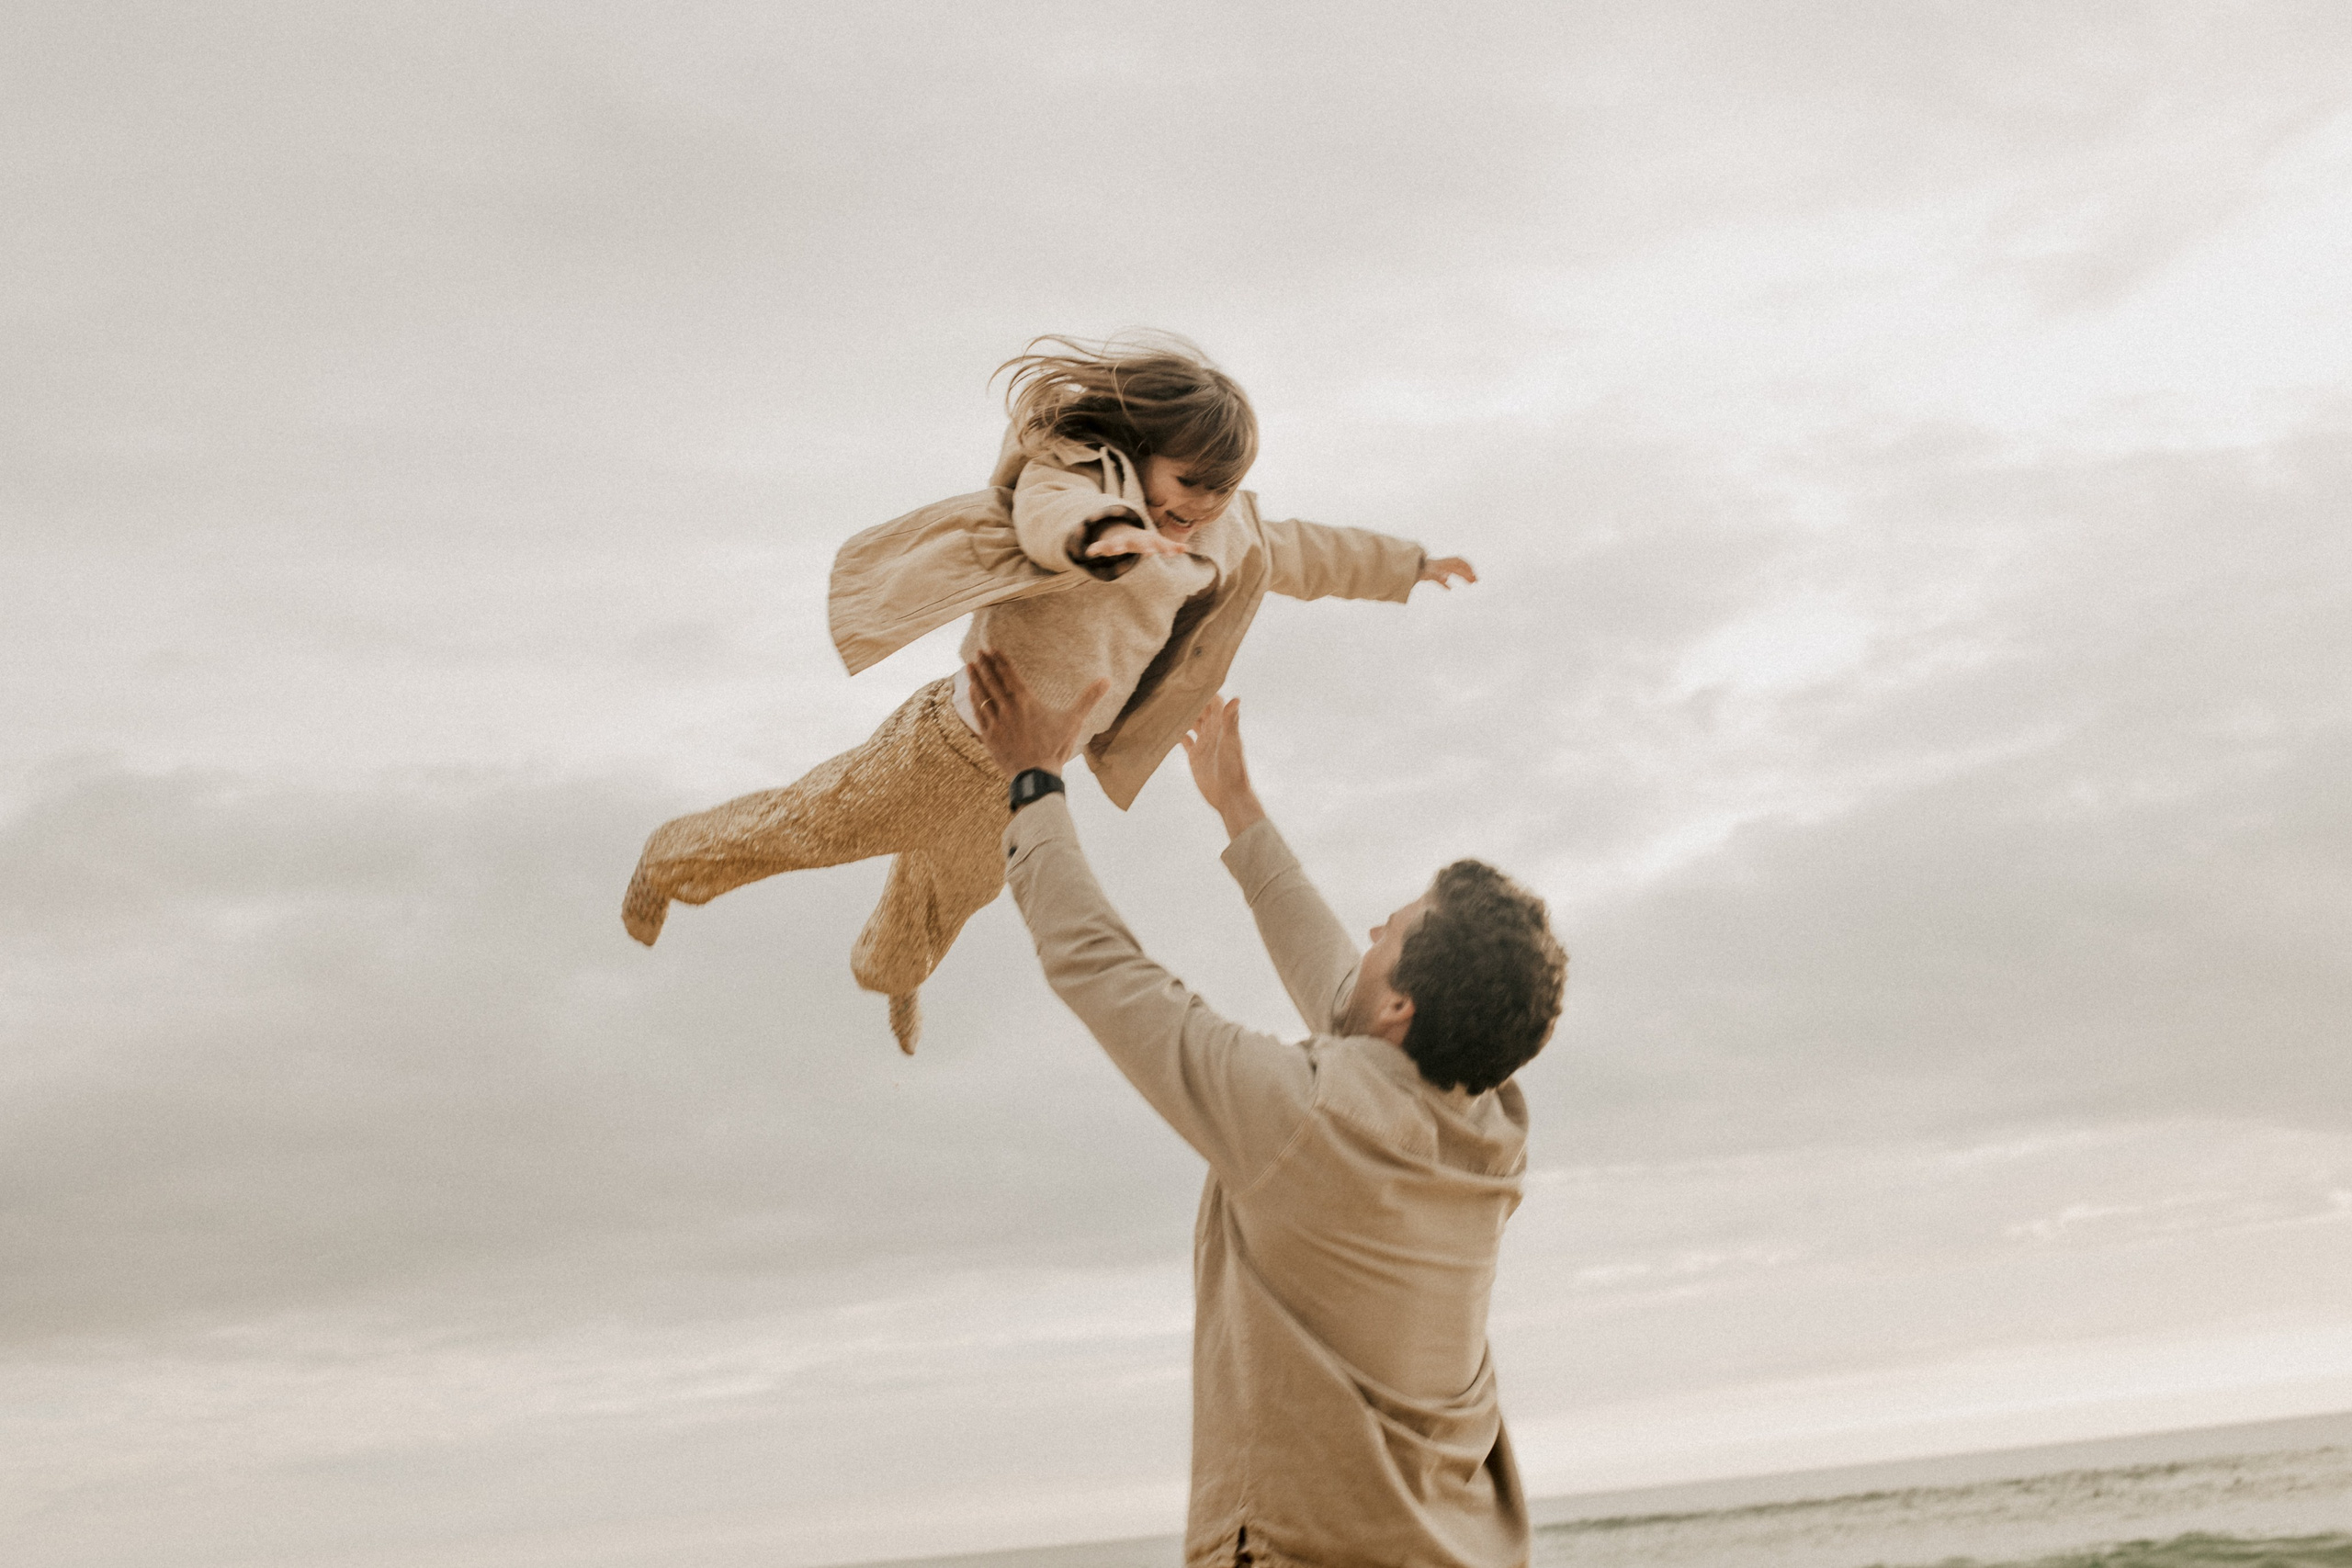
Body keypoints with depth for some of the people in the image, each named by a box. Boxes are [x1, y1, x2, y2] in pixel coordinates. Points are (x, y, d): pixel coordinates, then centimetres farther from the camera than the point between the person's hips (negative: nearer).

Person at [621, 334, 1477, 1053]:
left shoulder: (1220, 538, -2)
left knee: (957, 888, 34)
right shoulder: (1071, 472, -26)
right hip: (949, 752, -8)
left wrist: (1406, 565, 28)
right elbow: (1052, 518, -50)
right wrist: (1102, 537, -73)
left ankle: (891, 970, 70)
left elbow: (1295, 552, 18)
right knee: (804, 831, 13)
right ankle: (676, 857, 47)